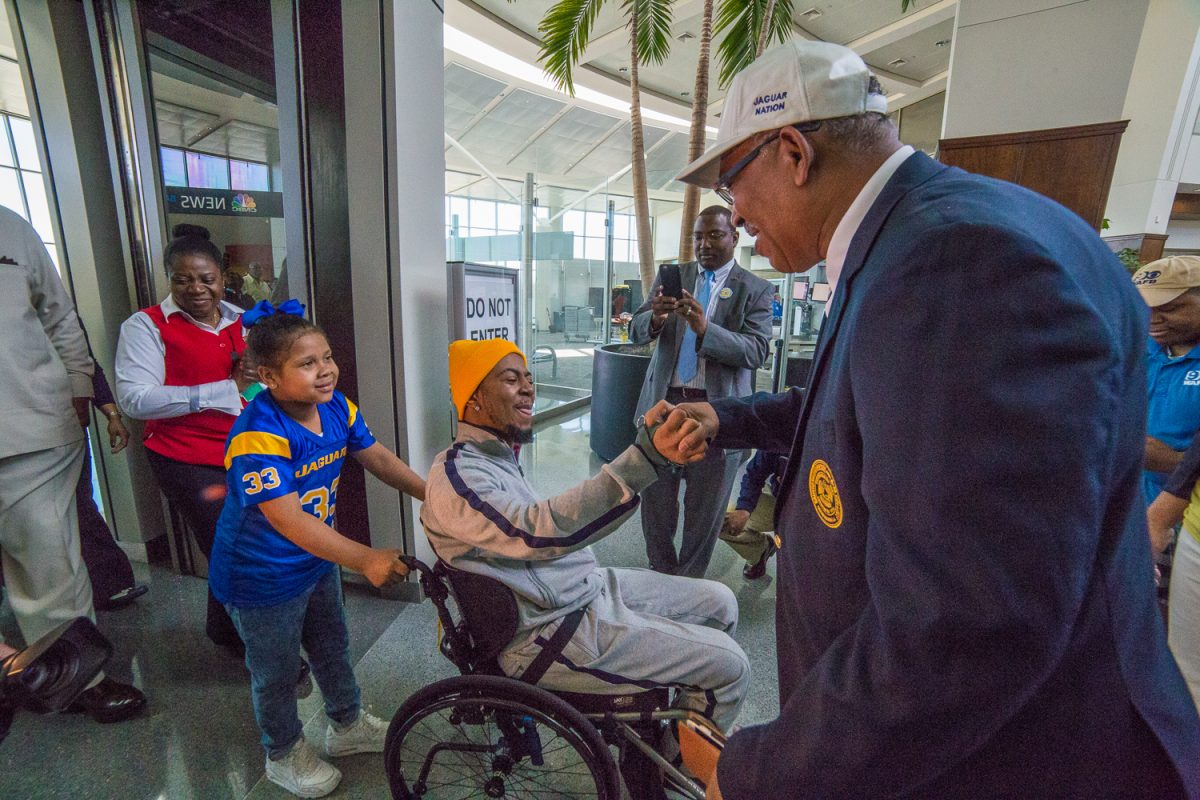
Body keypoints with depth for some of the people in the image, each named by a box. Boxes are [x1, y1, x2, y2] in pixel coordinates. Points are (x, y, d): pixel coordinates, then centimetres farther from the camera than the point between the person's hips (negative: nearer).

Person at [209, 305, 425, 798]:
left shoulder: (336, 407, -10)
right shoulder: (258, 436, -33)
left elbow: (377, 457, -1)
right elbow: (288, 520, -39)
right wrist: (366, 560, -44)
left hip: (318, 560, 7)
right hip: (262, 578, -7)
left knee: (332, 647, 25)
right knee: (277, 672, 17)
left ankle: (347, 726, 50)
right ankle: (284, 755, 45)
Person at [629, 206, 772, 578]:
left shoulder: (756, 290, 0)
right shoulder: (670, 277, 8)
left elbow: (756, 351, -12)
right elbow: (636, 332, 1)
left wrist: (704, 328, -28)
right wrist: (655, 317, -23)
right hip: (664, 402, 3)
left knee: (705, 508, 8)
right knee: (655, 499, 10)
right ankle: (661, 573, 32)